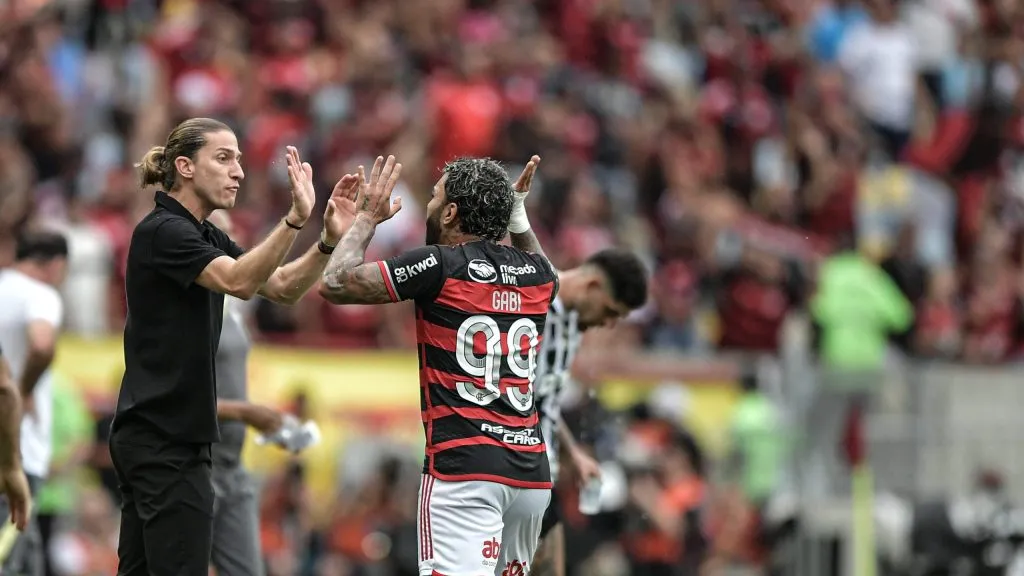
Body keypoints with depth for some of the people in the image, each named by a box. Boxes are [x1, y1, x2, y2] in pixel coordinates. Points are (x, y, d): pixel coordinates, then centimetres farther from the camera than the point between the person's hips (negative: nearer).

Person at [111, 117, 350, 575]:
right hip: (165, 437, -10)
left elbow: (283, 288, 11)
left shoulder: (207, 237, 16)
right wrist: (295, 219, -38)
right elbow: (238, 281, -28)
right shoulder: (162, 232, -13)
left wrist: (329, 240, -6)